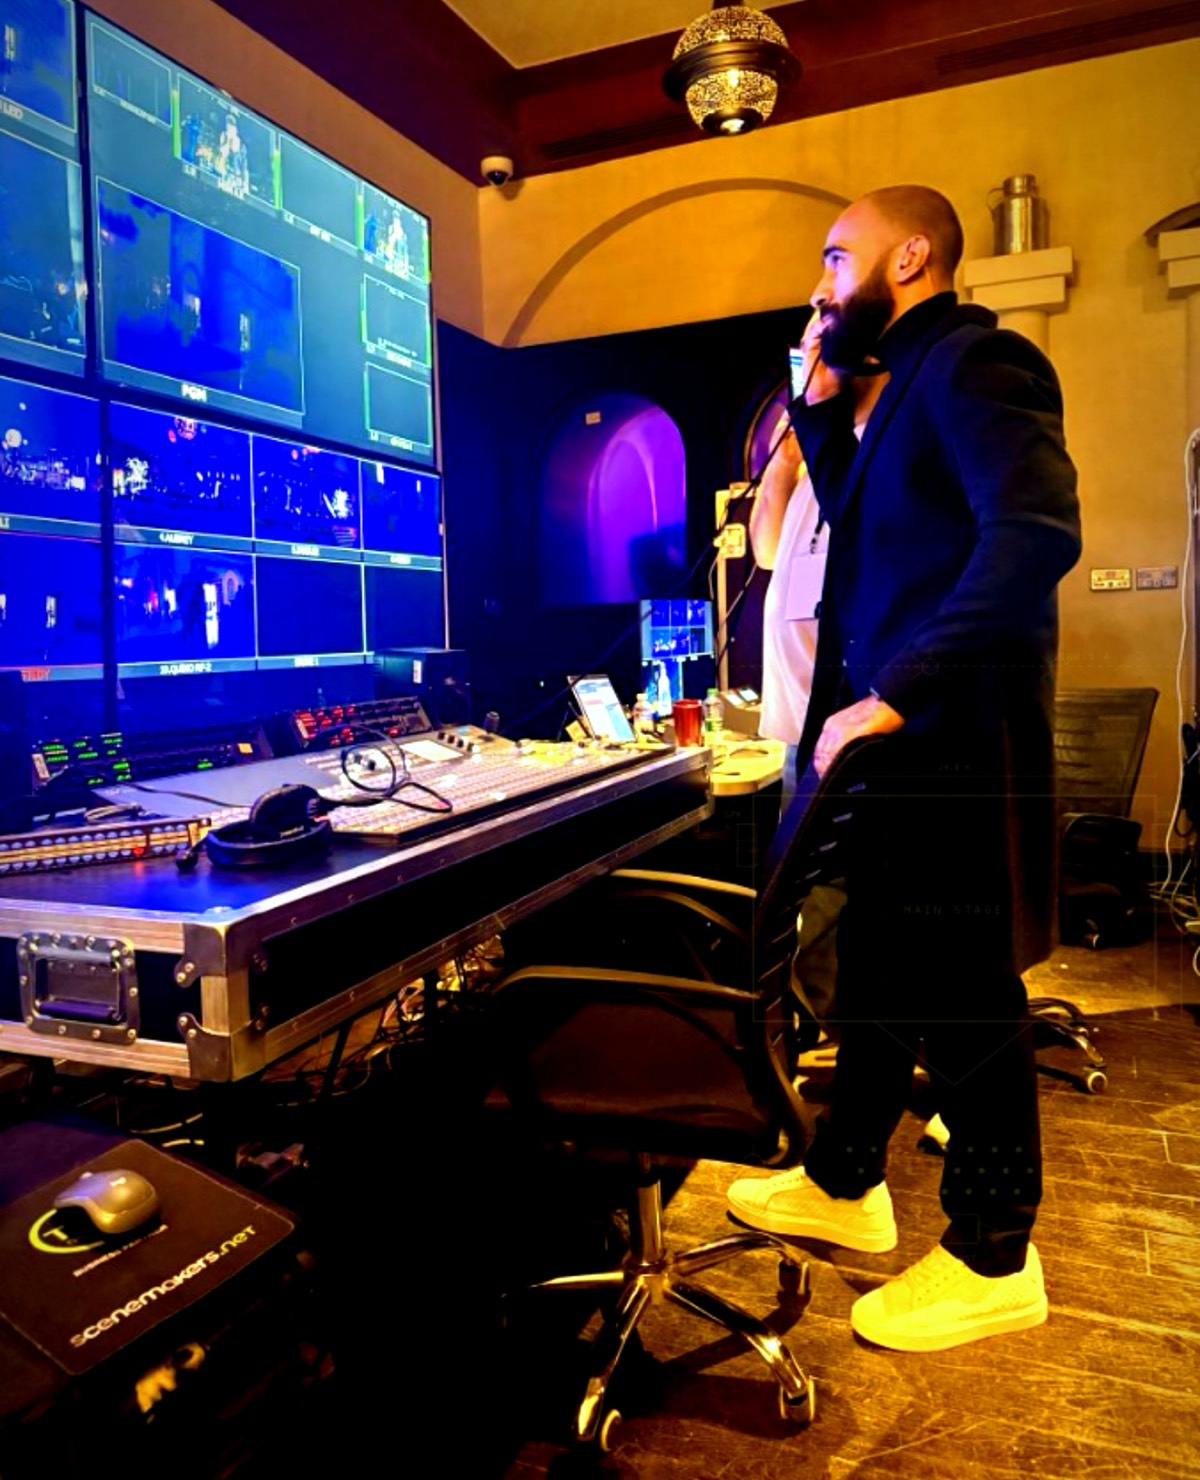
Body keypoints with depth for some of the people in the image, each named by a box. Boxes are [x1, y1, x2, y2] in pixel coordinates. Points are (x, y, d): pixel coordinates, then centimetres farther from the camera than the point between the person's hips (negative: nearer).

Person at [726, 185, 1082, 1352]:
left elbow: (1036, 533, -26)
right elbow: (855, 518, 26)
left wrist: (891, 694, -28)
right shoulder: (914, 380, 20)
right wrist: (822, 407, 16)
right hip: (900, 738, 10)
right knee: (878, 971, 17)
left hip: (951, 741, -10)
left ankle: (992, 1264, 19)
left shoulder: (974, 361, -11)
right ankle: (844, 1187, 34)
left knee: (961, 997, 1)